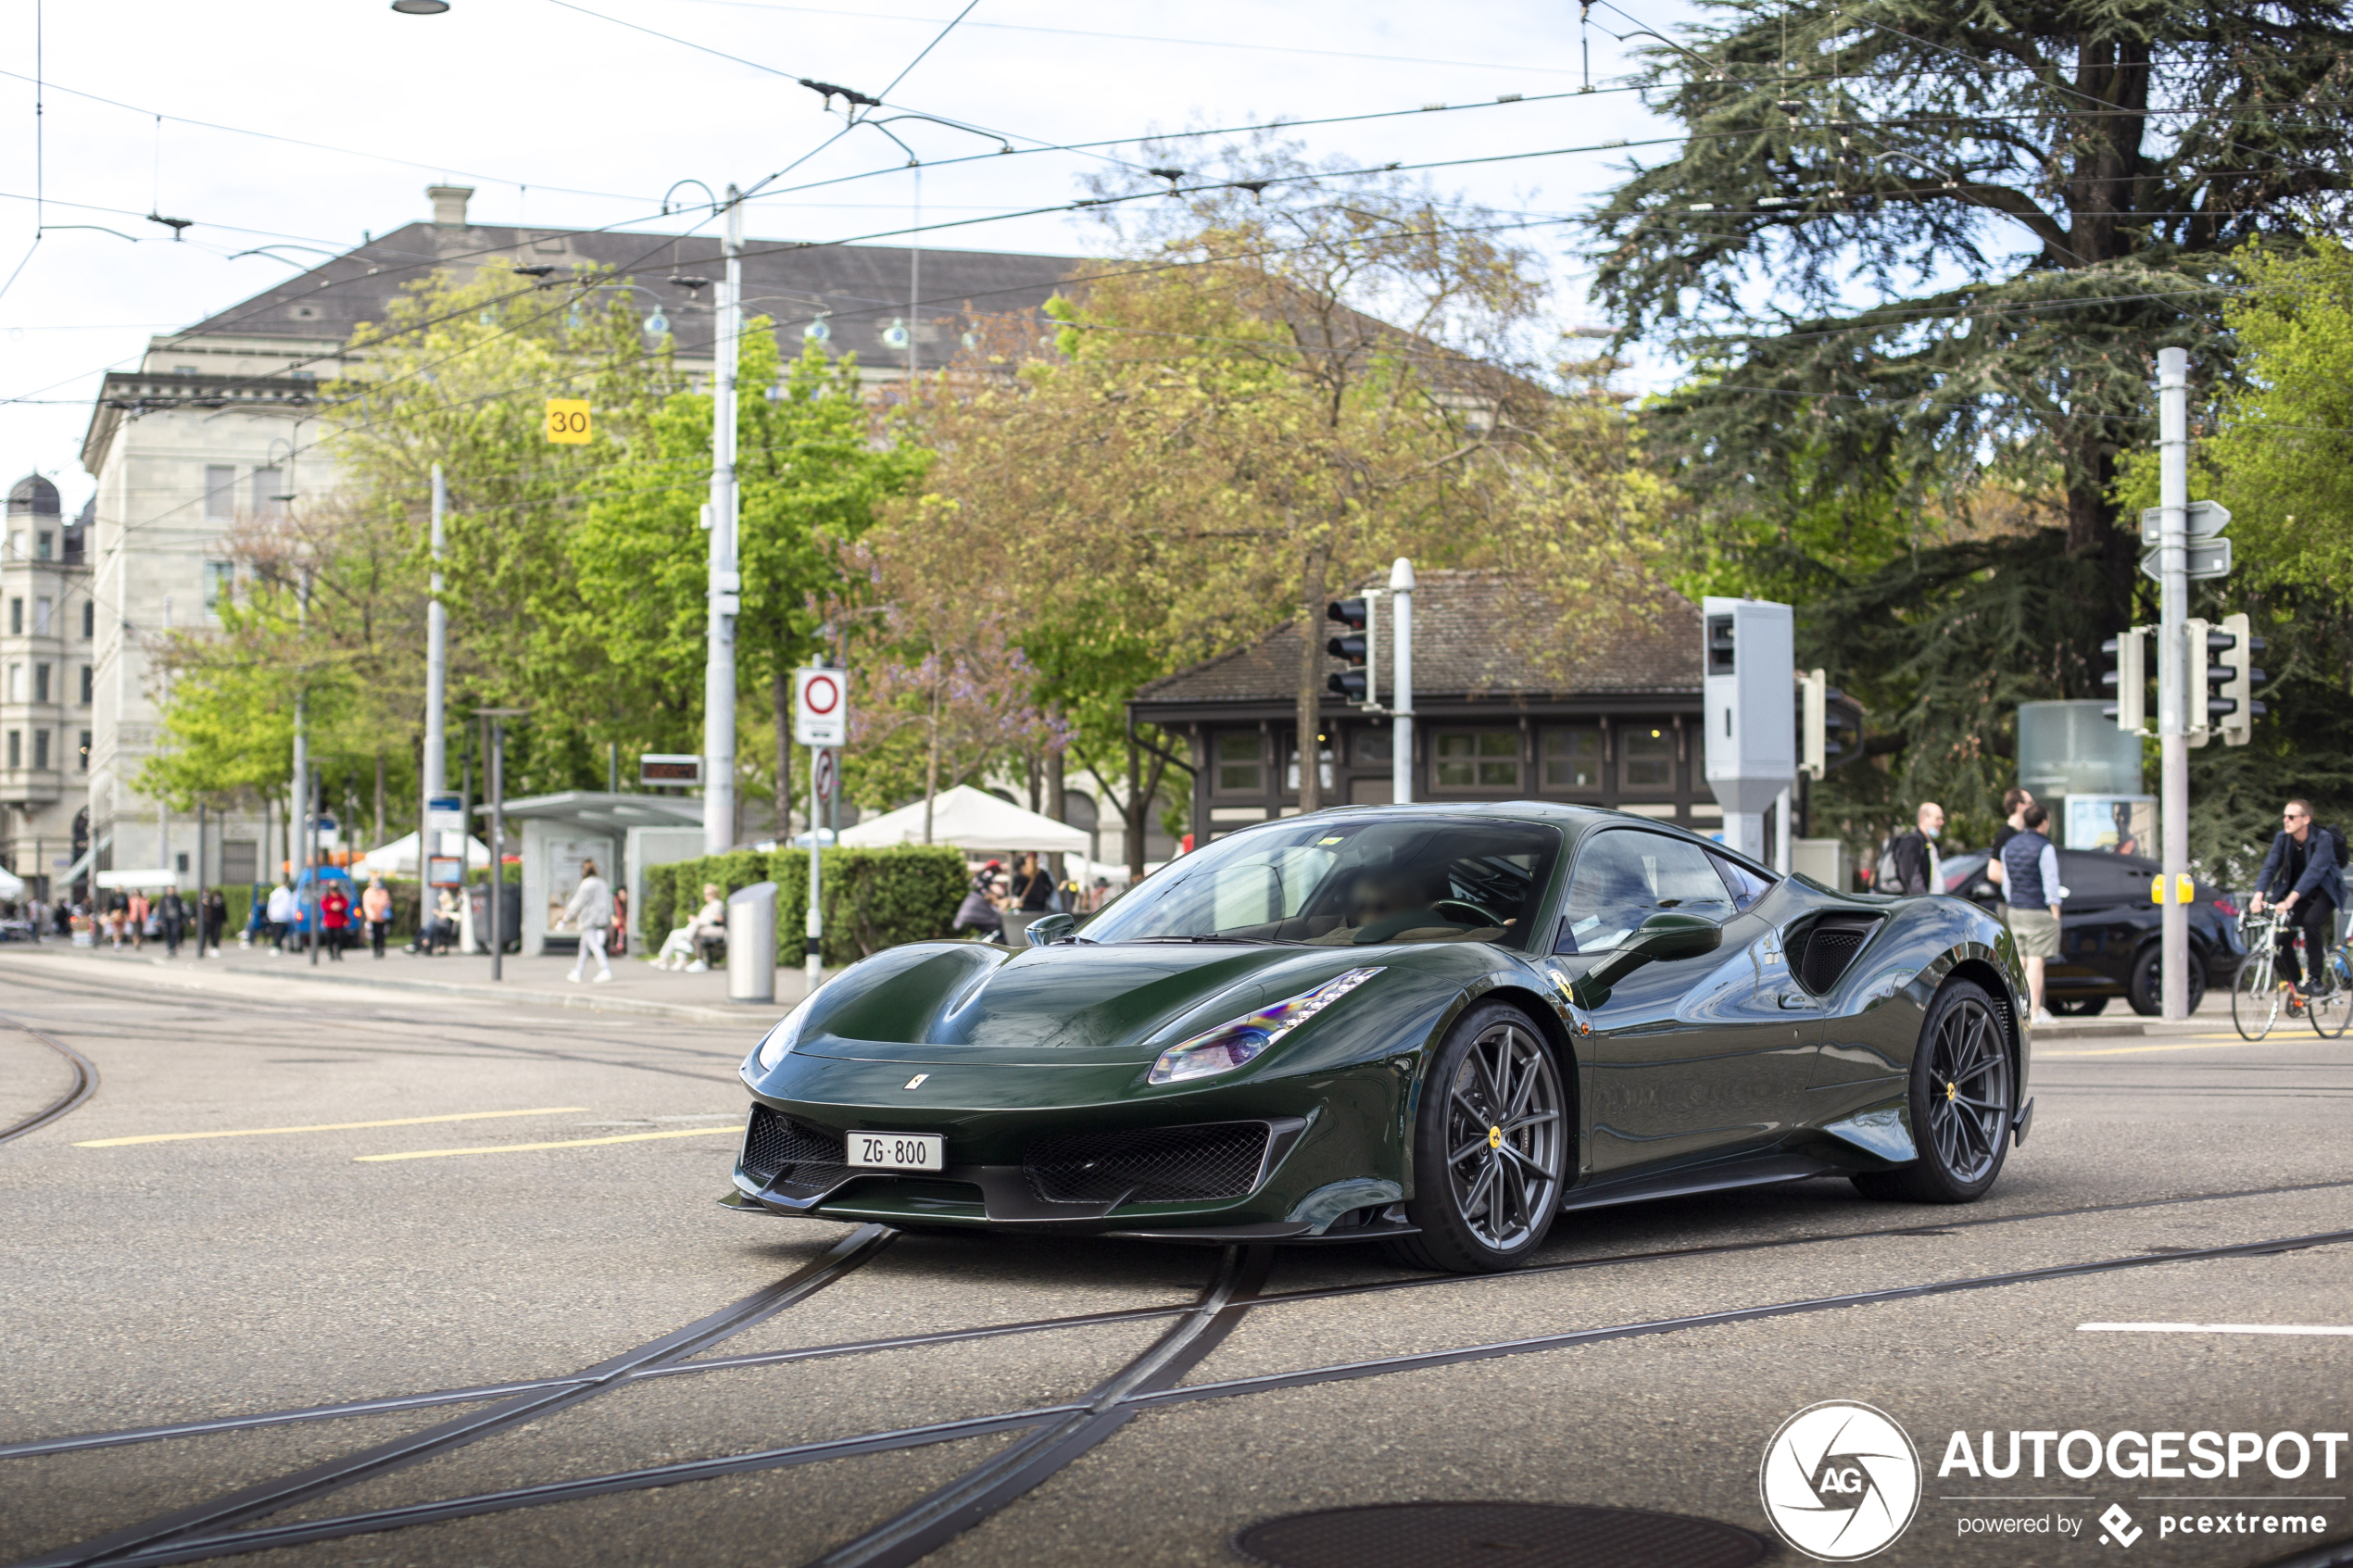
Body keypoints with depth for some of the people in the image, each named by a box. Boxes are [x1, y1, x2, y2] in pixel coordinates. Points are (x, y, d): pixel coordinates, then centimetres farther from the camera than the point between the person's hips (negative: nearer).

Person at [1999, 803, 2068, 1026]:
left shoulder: (2009, 846, 11)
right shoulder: (2044, 848, -11)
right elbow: (2050, 884, -12)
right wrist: (2055, 913, -9)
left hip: (2015, 912, 7)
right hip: (2039, 912, -7)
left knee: (2021, 961, 11)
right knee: (2036, 961, -6)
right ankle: (2035, 1011, -7)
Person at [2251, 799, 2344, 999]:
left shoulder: (2323, 839, -24)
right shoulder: (2282, 838, -9)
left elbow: (2314, 871, -36)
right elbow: (2270, 867, -15)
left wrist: (2290, 900, -48)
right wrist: (2258, 896, -33)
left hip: (2325, 890, -5)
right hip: (2299, 892, 5)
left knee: (2310, 921, -33)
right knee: (2281, 938, -11)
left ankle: (2316, 980, -23)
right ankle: (2297, 984, 6)